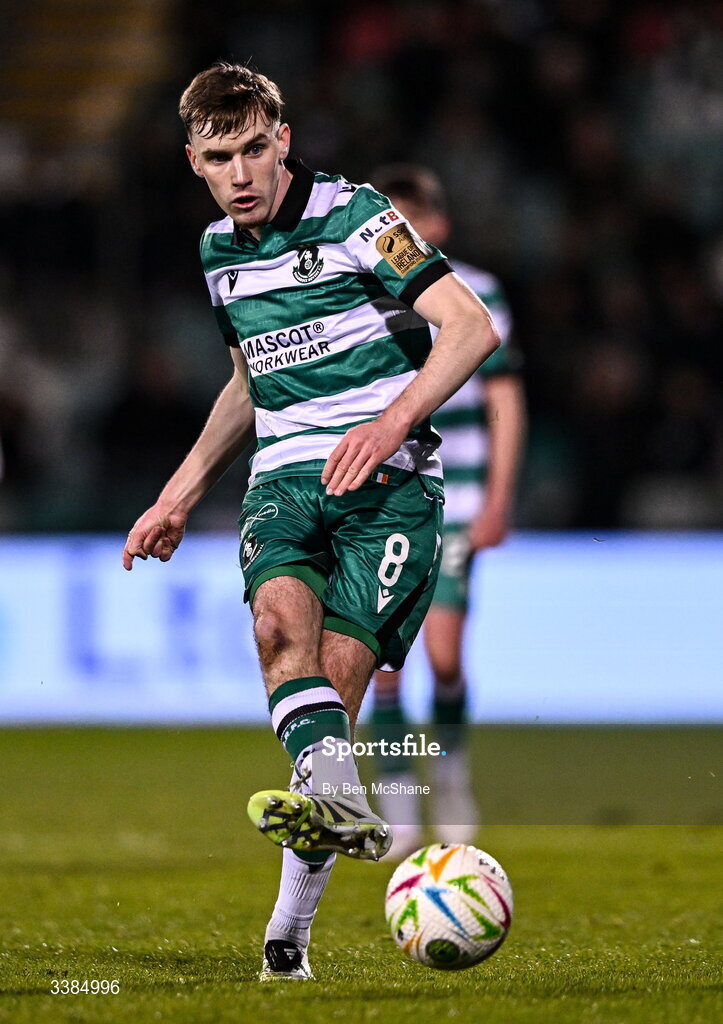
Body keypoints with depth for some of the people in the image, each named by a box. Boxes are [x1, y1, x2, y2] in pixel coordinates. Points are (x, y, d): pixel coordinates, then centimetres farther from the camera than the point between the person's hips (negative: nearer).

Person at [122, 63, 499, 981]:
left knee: (339, 674, -13)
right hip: (285, 477, 5)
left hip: (388, 481, -5)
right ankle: (339, 801, -50)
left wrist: (390, 423, -25)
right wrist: (180, 495, 27)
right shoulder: (219, 251, 14)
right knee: (280, 615, -28)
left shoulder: (354, 216, -7)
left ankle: (289, 930, -9)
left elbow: (472, 326, -12)